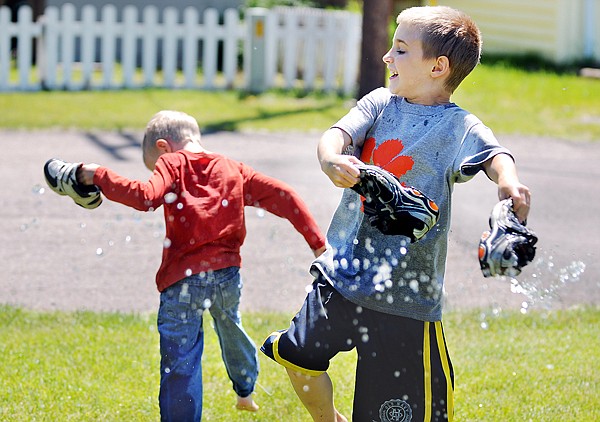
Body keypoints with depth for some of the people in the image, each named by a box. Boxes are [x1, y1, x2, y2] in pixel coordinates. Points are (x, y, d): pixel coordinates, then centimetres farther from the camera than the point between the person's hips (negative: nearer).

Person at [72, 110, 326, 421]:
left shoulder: (173, 163, 2)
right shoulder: (233, 169, 15)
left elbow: (146, 197, -17)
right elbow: (282, 196, 7)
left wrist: (100, 176, -7)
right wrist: (316, 241, 7)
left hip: (183, 277, -6)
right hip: (227, 273, 6)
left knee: (179, 363, -5)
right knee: (230, 328, 33)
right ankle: (245, 390, 55)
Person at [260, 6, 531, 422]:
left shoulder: (458, 126, -11)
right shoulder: (379, 103, 5)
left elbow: (493, 154, -29)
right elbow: (338, 134, -10)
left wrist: (509, 183, -54)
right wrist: (331, 159, -36)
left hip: (405, 291, -6)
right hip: (344, 272, 6)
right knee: (297, 354, 19)